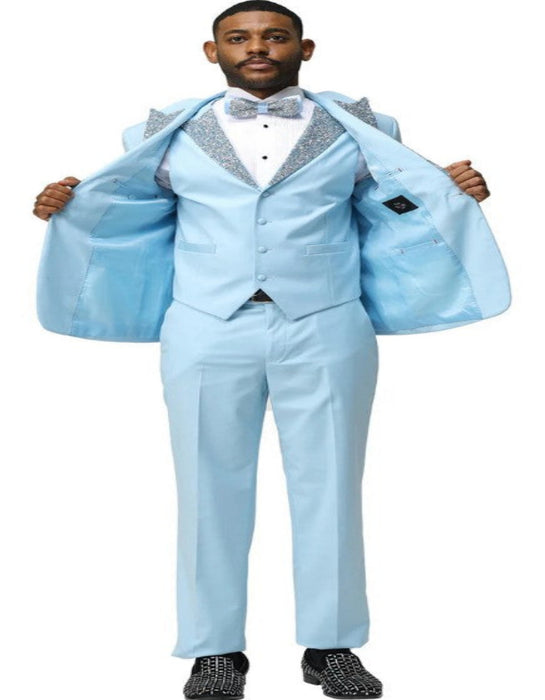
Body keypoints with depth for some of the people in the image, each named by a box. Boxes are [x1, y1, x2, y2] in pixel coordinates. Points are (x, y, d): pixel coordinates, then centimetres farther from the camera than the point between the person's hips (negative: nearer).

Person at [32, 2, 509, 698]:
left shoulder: (356, 132, 10)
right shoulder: (173, 133, 11)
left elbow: (398, 216, 13)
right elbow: (126, 212, 16)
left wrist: (449, 192, -5)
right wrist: (69, 206, -2)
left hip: (326, 333, 0)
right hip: (207, 335, 0)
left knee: (329, 487, 4)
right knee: (212, 490, 3)